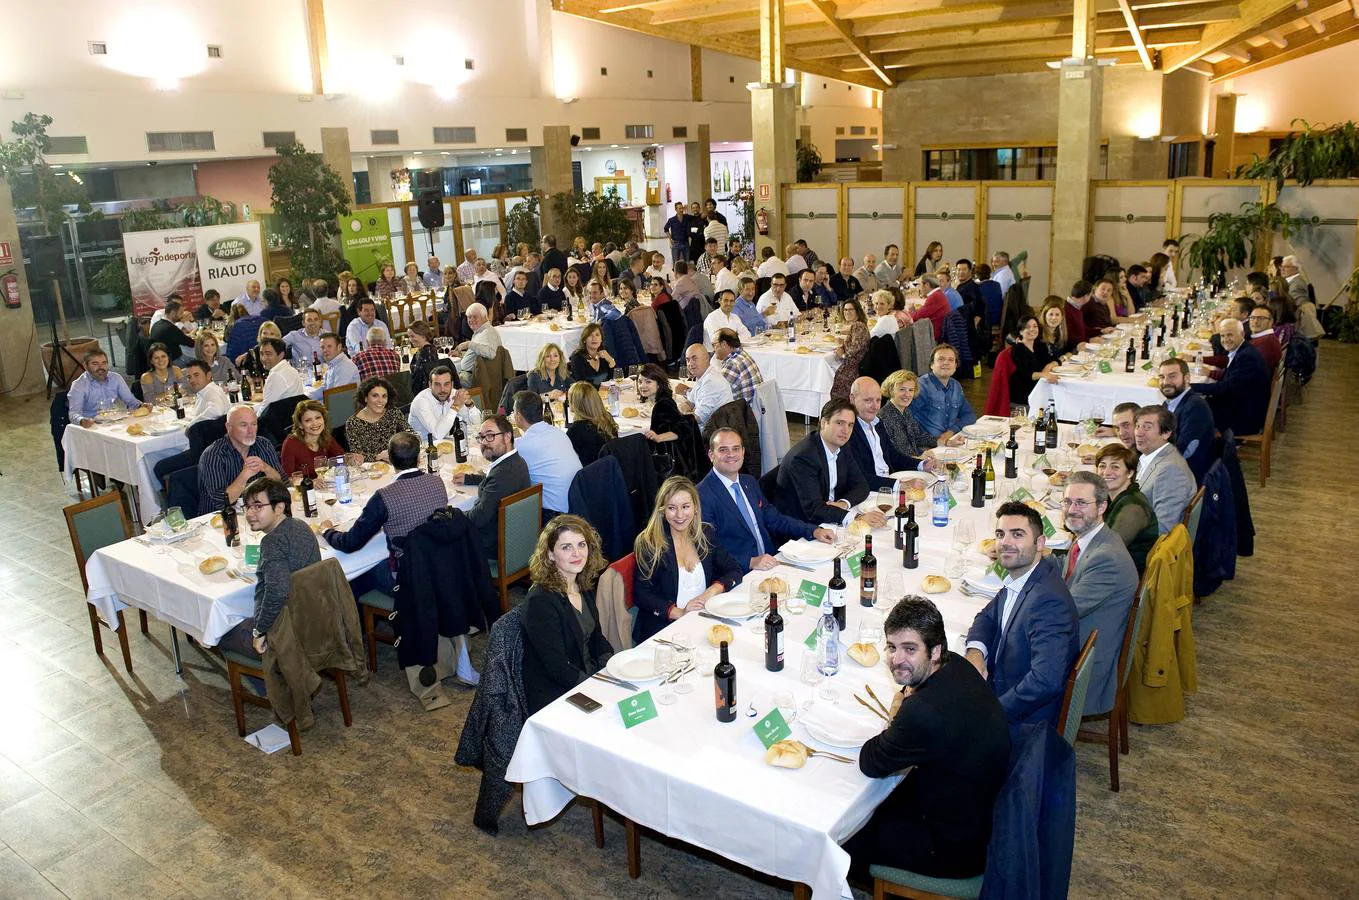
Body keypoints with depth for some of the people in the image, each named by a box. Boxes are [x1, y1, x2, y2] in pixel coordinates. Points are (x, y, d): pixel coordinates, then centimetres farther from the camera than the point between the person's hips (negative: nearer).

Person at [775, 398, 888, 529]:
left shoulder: (841, 447, 4)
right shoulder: (803, 456, -21)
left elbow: (861, 485, 7)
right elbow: (813, 508, -29)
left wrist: (844, 503, -14)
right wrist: (856, 518, -40)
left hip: (826, 523, 8)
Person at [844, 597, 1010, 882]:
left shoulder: (924, 713, -38)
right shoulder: (957, 666, -10)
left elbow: (870, 764, -19)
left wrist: (895, 717, -5)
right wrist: (905, 711, -7)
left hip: (958, 850, -8)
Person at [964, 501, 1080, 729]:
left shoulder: (1048, 601, -30)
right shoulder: (1016, 579, 0)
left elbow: (1046, 681, -36)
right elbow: (988, 616, 14)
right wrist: (975, 652, -9)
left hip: (1023, 724, -8)